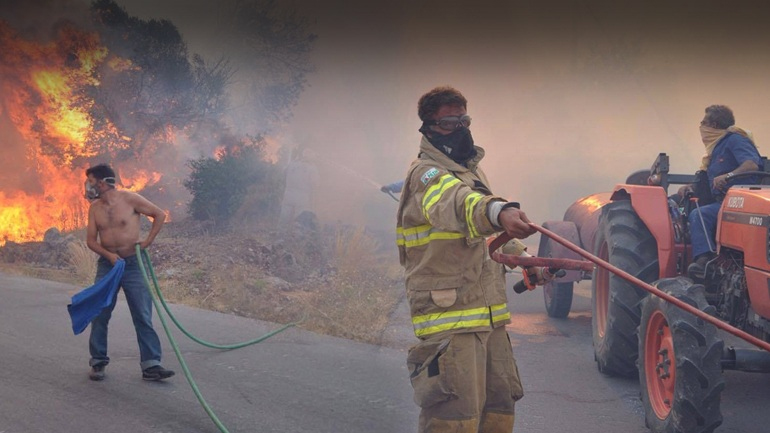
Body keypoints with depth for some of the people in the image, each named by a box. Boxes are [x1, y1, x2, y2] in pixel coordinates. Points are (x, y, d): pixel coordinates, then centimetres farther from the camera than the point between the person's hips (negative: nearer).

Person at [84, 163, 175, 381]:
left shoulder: (130, 199, -8)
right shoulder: (94, 208, 3)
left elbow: (160, 215, 0)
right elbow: (90, 240, 3)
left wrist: (148, 241, -6)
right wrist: (109, 255, -13)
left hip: (133, 264, -3)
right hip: (107, 264, 3)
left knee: (143, 316, -4)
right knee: (99, 315, 3)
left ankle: (151, 365, -3)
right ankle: (98, 363, 14)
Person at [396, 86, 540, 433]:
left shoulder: (472, 170, 16)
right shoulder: (427, 173, -14)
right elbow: (455, 204, -40)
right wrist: (499, 212, -58)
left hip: (489, 315, 9)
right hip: (449, 317, -9)